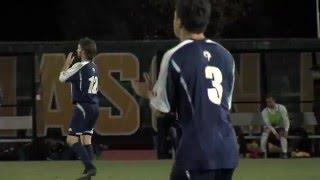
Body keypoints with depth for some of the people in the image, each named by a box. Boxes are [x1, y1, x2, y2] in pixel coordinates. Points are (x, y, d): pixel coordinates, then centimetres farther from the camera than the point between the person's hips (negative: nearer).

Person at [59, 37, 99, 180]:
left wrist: (67, 64, 12)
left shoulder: (80, 66, -13)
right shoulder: (93, 67, 12)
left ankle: (89, 167, -21)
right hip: (94, 106, 9)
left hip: (83, 106, -9)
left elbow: (62, 78, -3)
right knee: (86, 139, 13)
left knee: (71, 139, -9)